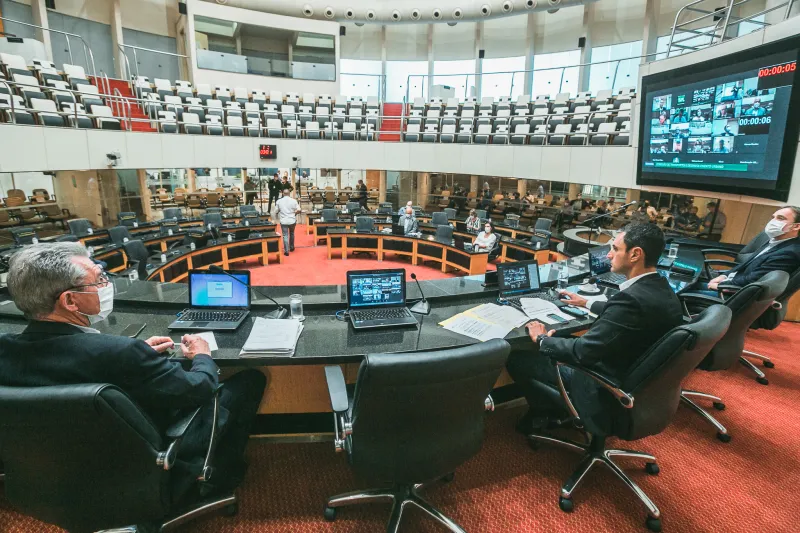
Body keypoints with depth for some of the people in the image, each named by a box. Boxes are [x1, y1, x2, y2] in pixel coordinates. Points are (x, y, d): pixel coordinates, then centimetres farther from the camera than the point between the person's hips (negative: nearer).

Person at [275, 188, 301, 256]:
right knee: (291, 234, 22)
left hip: (283, 221, -1)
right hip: (292, 220, 1)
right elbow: (299, 210, -7)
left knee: (285, 236, 1)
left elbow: (276, 211, -1)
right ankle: (291, 247, 32)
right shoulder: (294, 200, -4)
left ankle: (286, 251, -4)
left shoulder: (279, 201, -3)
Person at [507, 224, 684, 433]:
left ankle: (546, 411, 18)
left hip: (605, 389, -9)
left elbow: (583, 351, -27)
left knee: (516, 358, -5)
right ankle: (558, 409, 23)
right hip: (636, 379, 10)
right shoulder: (663, 290, -2)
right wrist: (586, 303, 30)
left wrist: (542, 340, -10)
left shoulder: (632, 299, -32)